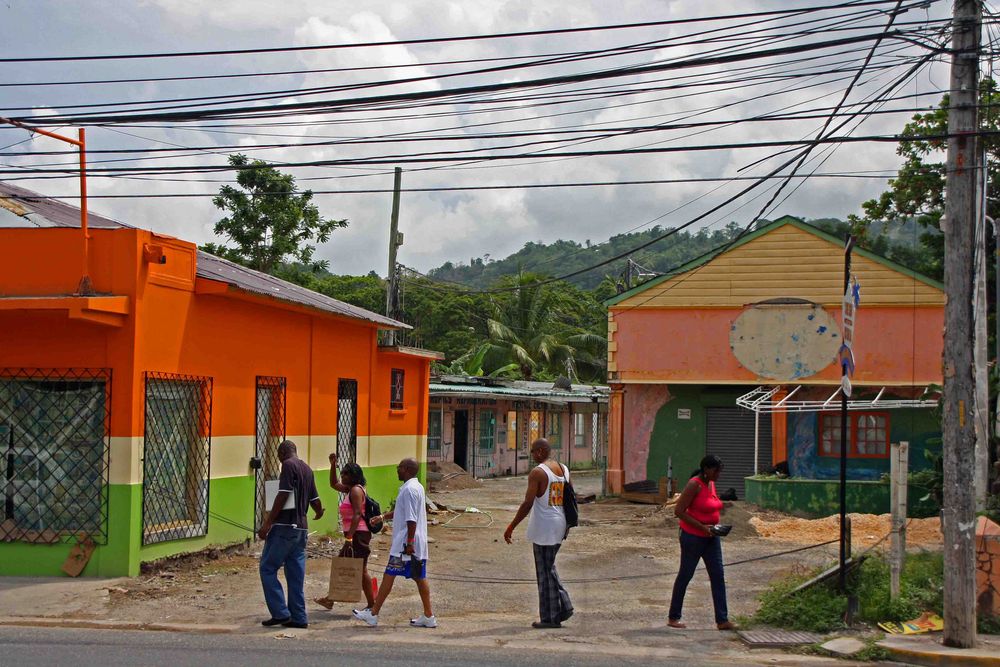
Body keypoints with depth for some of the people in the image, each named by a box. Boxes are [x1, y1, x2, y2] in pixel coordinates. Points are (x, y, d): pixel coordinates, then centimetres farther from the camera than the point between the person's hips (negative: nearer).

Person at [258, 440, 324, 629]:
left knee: (268, 568, -1)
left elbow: (283, 495, -17)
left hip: (285, 527, -8)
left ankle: (280, 613, -7)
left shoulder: (288, 465, -8)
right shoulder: (307, 469, 15)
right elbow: (315, 500, 21)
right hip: (301, 528, 8)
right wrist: (319, 513, 44)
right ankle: (298, 618, 9)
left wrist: (267, 523, -16)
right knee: (296, 574, 9)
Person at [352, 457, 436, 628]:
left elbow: (411, 519, -22)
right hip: (419, 545, 10)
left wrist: (409, 543, -22)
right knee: (419, 577, 10)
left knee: (389, 575, -3)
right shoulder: (417, 487, 15)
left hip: (404, 545, -10)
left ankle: (373, 614, 3)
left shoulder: (409, 489, -17)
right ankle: (428, 617, 11)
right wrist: (383, 517, 28)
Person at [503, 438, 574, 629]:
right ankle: (564, 606, 13)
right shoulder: (564, 470, 8)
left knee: (545, 572, 1)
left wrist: (511, 527, -12)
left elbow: (527, 504, -18)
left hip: (543, 527, -8)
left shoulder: (537, 473, -15)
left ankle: (550, 617, 6)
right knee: (549, 568, 20)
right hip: (559, 527, 8)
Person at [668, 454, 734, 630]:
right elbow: (678, 511, -20)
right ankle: (673, 617, 15)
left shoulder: (711, 484, 8)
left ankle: (722, 620, 3)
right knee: (685, 575, 3)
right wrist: (702, 527, -23)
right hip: (693, 537, -8)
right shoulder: (694, 485, -17)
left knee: (718, 576, 2)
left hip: (711, 537, 8)